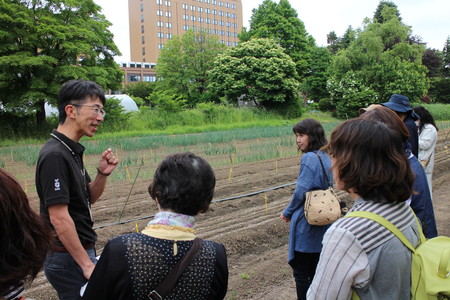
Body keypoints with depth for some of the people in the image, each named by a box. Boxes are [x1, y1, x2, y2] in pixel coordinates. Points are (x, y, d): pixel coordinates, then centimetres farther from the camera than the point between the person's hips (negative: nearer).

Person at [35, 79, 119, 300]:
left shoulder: (73, 151, 7)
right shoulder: (55, 155, -21)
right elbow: (59, 218, -24)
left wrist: (102, 173, -6)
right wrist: (87, 265, -20)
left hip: (82, 252, 9)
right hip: (68, 258, -9)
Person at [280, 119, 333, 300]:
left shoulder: (309, 158, -18)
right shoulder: (326, 158, 7)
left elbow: (301, 191, -19)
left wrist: (287, 213, -3)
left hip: (306, 224, -8)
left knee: (300, 273, 5)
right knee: (315, 271, 19)